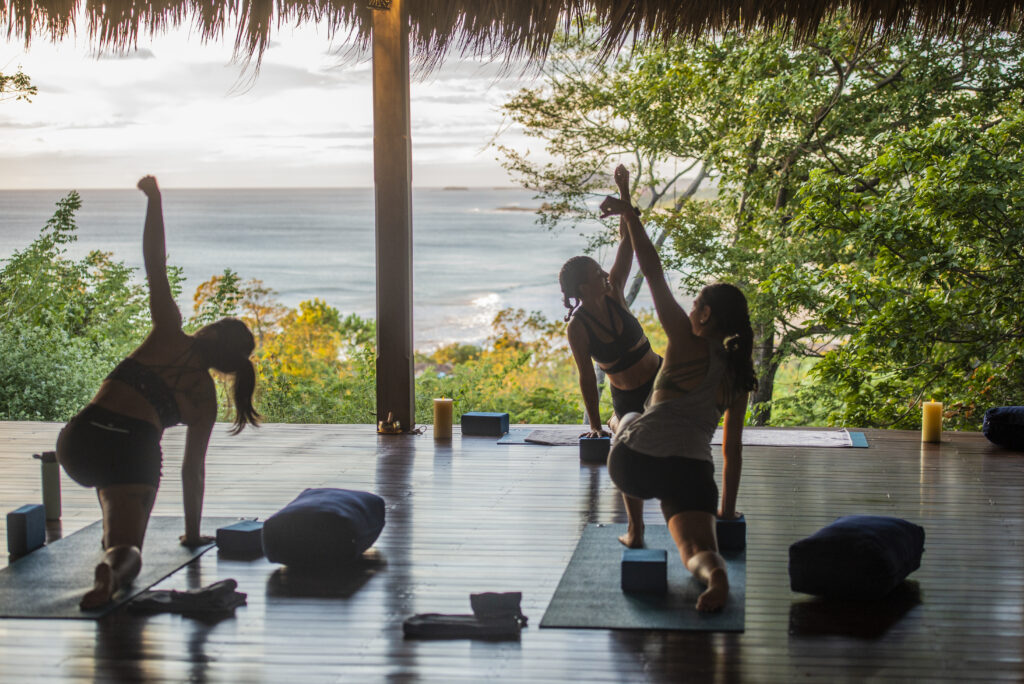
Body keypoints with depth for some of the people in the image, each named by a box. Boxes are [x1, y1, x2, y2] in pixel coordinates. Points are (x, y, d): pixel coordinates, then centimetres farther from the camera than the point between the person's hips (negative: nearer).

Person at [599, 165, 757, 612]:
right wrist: (727, 509, 28)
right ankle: (714, 572, -46)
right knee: (696, 550, -5)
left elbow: (653, 274, 1)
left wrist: (629, 215, 8)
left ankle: (635, 530, 31)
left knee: (627, 421, 35)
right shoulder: (738, 374, 16)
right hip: (691, 470, 2)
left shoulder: (687, 343, 2)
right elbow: (732, 447, 21)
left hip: (636, 459, -2)